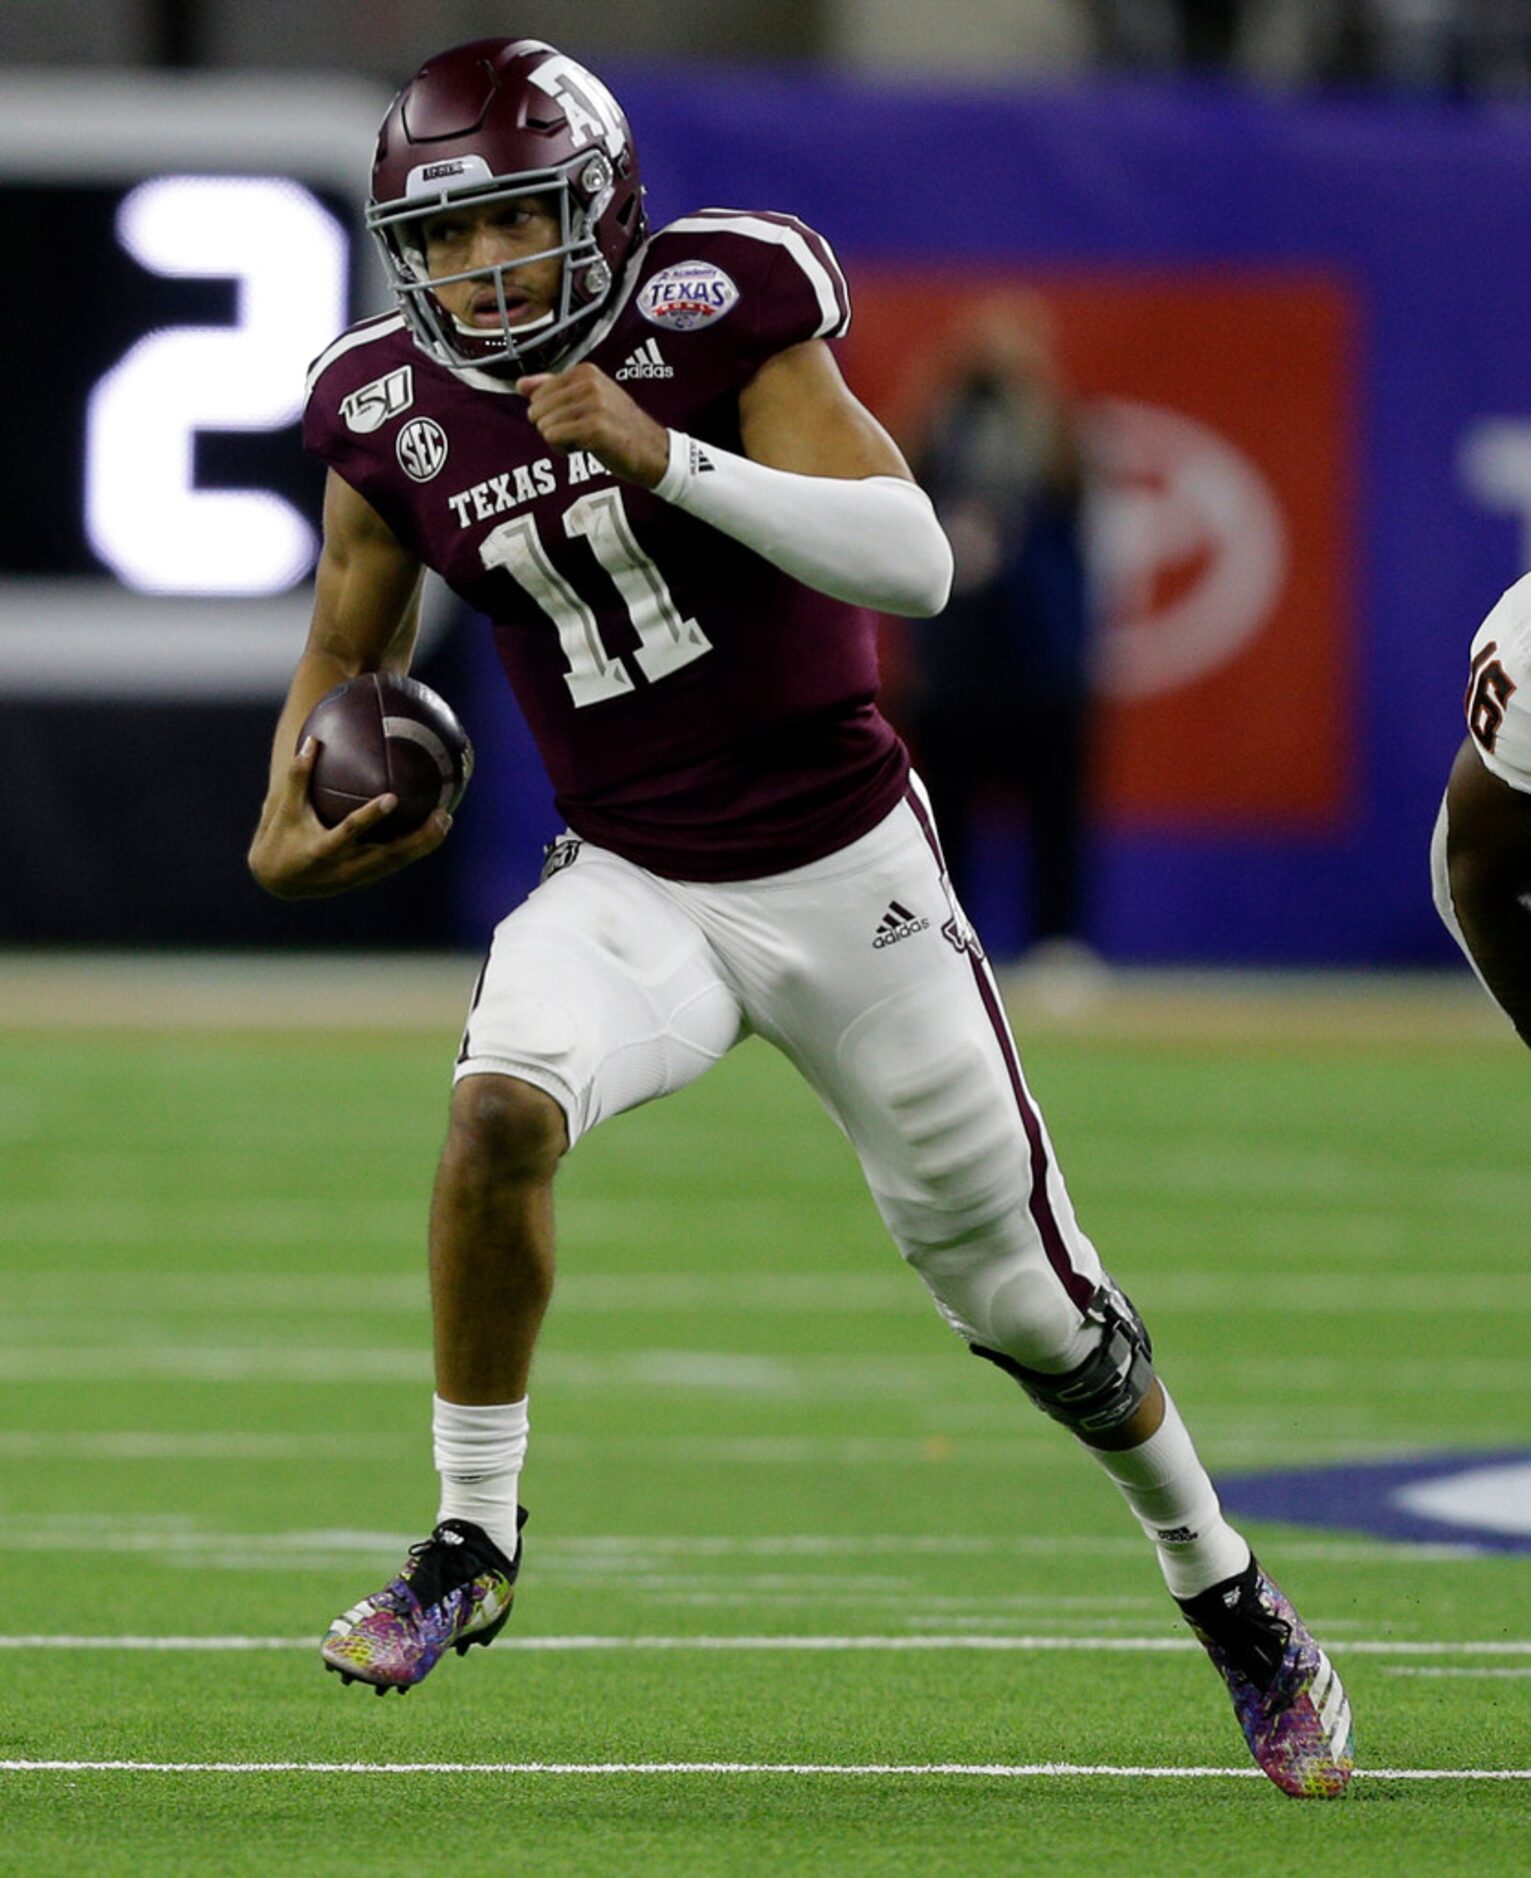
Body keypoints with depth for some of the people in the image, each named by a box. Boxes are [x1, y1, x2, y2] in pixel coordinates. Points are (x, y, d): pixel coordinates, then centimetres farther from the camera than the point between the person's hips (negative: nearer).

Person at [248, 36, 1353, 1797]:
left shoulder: (715, 312, -16)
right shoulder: (395, 414, -4)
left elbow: (913, 561, -25)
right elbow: (343, 658, 12)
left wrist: (667, 459, -34)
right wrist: (288, 825, -7)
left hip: (846, 872, -2)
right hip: (633, 888, 2)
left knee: (1019, 1290, 7)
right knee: (501, 1107, -29)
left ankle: (1230, 1598, 31)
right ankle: (472, 1541, -13)